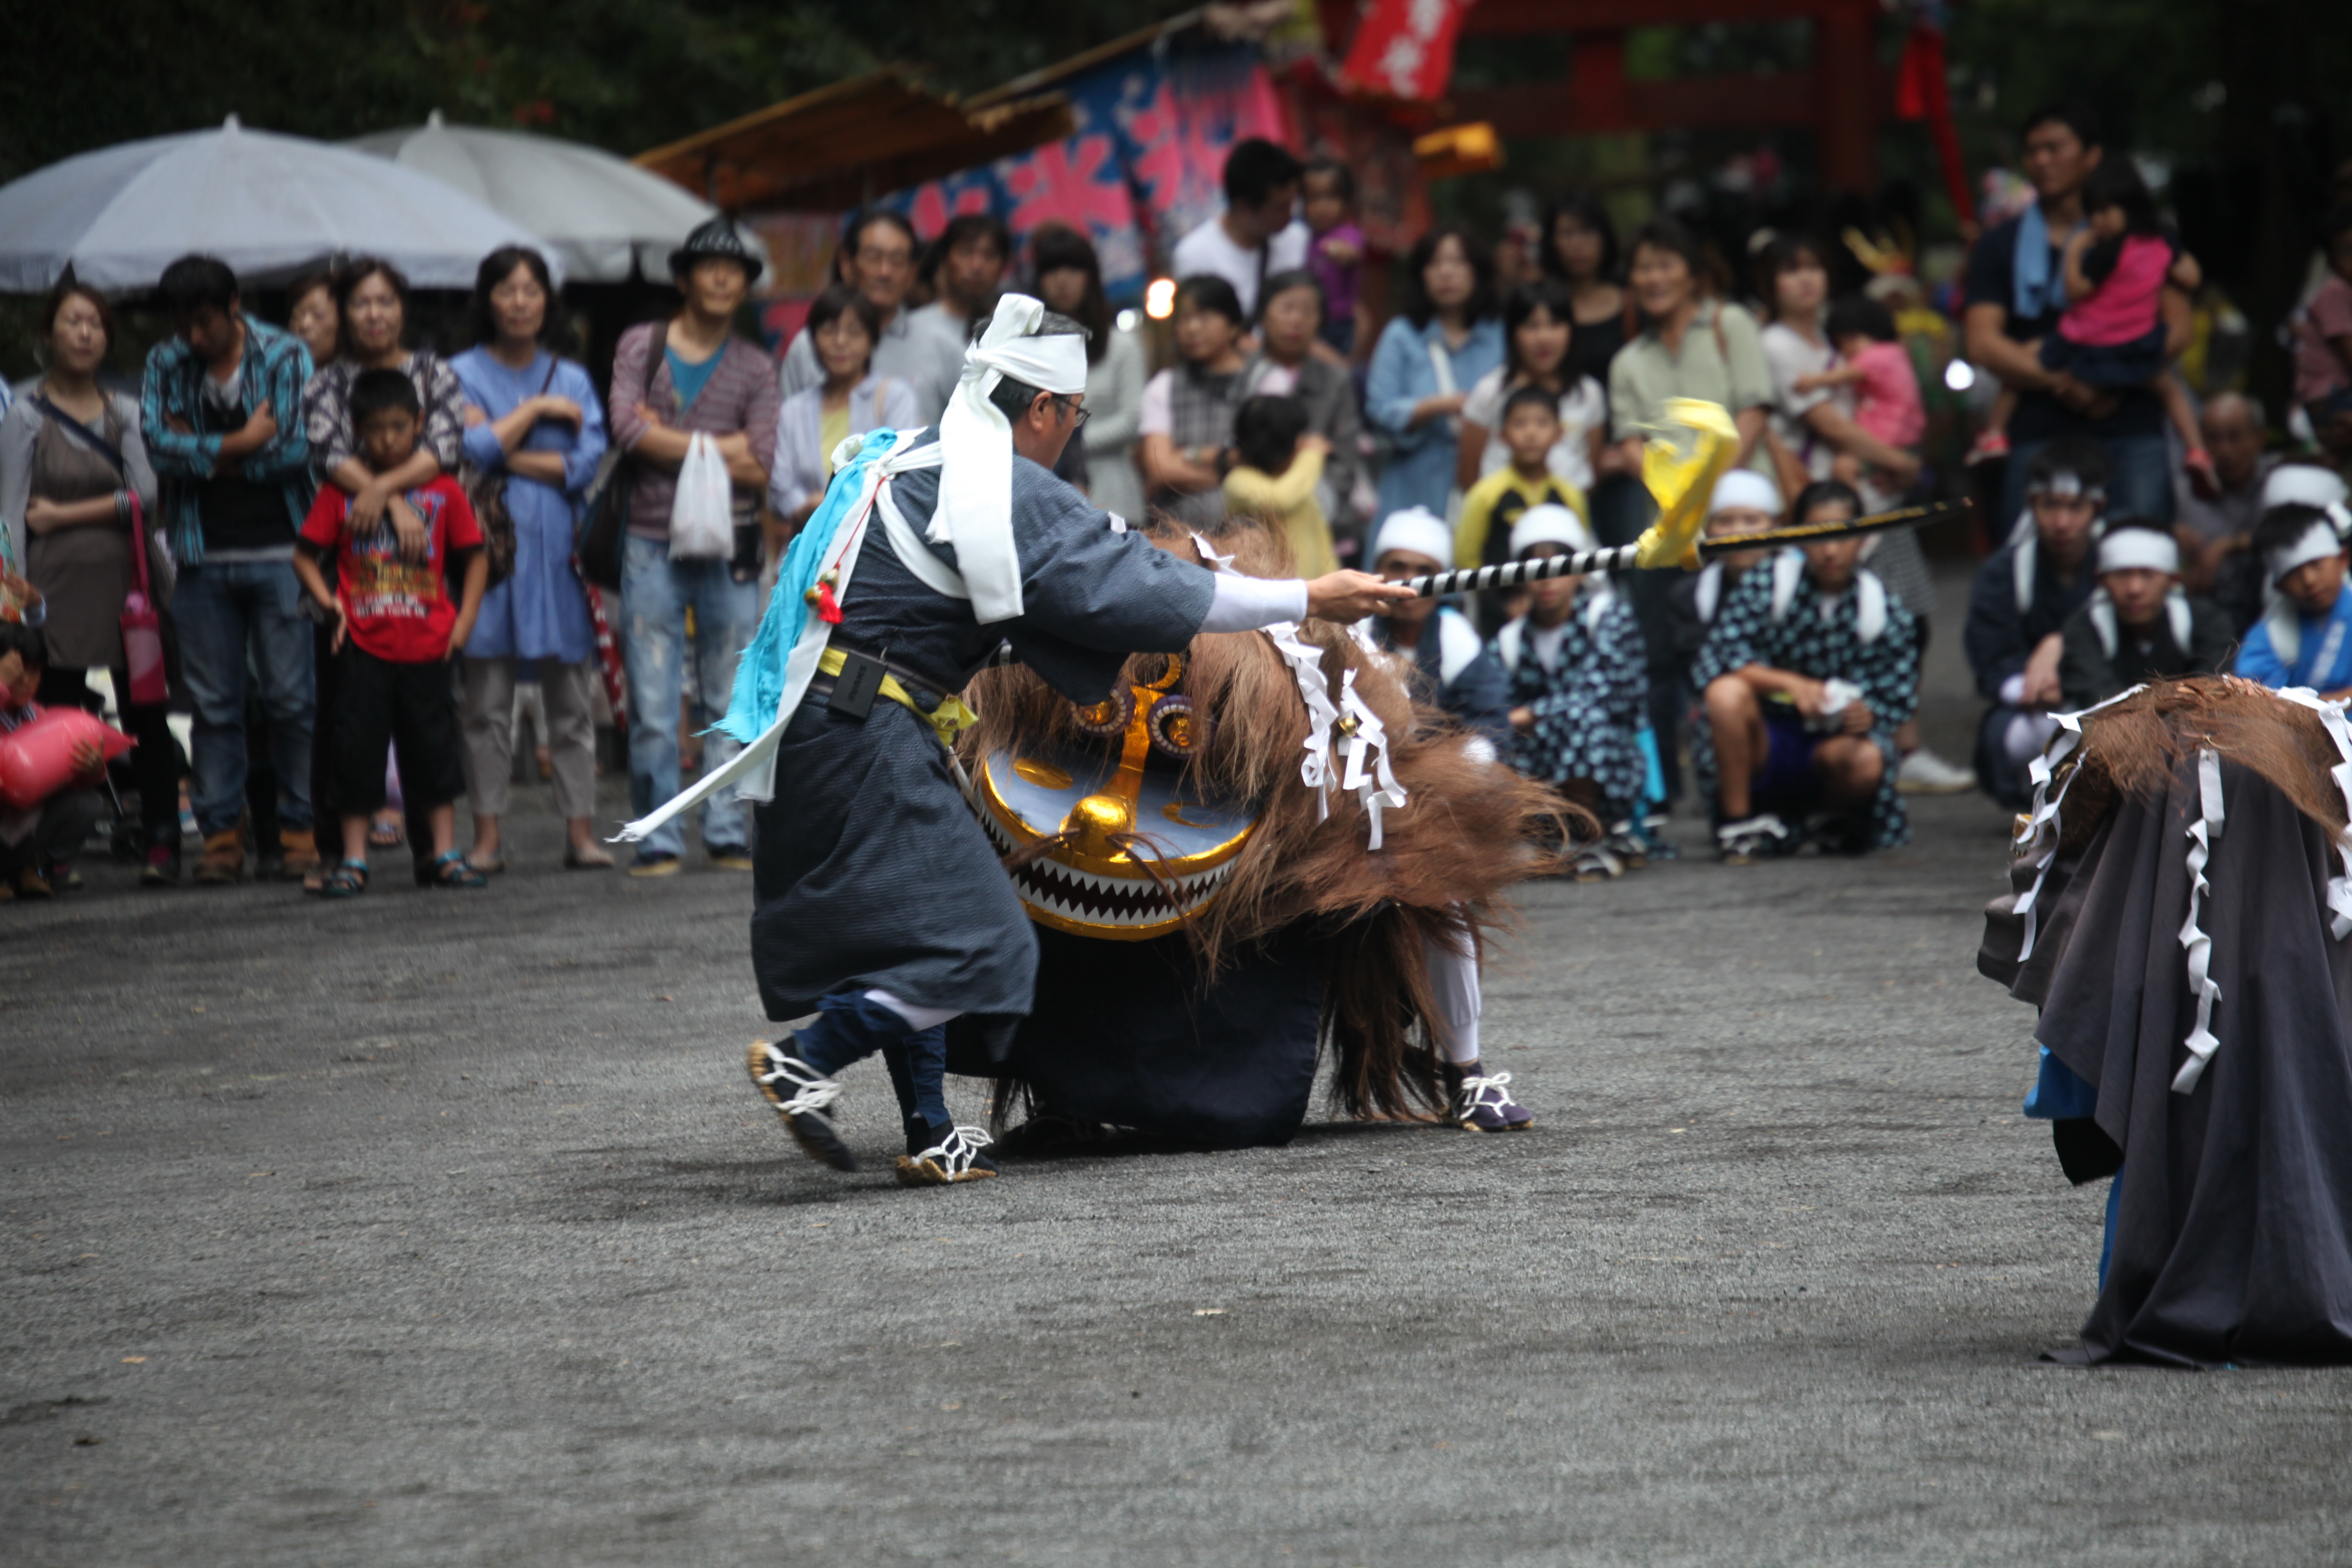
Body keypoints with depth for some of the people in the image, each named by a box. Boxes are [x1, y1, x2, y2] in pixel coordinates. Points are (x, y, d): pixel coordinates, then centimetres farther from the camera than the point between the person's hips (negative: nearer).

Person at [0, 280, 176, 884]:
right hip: (62, 582, -2)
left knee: (146, 720, -2)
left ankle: (161, 843, 1)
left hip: (130, 579, 2)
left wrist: (66, 515, -5)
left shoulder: (126, 413, 12)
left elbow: (146, 496, 0)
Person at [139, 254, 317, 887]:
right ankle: (220, 835, 7)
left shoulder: (285, 357, -1)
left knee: (291, 698, -2)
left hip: (278, 553, -2)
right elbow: (158, 443, -7)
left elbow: (296, 448, -12)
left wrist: (202, 452, -7)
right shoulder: (166, 365, 7)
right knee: (214, 705, 3)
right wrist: (242, 445, -12)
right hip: (203, 558, 2)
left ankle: (299, 829, 5)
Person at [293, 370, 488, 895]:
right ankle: (353, 860, 7)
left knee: (434, 746, 6)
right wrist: (329, 602, -9)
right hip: (363, 644, -1)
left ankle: (446, 856, 13)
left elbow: (476, 556, 9)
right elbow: (306, 556, 5)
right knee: (357, 749, 1)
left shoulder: (442, 491, 3)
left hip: (426, 645, 1)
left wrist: (464, 620, 1)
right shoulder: (342, 491, 1)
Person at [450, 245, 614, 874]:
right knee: (487, 698, -2)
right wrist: (535, 410, -5)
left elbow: (588, 464, -1)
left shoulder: (573, 379, 13)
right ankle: (488, 833, 1)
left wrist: (510, 456, -7)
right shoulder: (463, 375, 6)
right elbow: (473, 451, -10)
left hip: (559, 545, 2)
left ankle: (581, 831, 5)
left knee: (571, 699, 2)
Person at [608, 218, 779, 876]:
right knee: (653, 709, -3)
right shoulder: (640, 347, 6)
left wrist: (667, 441, -7)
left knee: (733, 701, 2)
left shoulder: (754, 369, 9)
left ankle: (728, 834, 8)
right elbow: (628, 428, -9)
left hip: (728, 550, 1)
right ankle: (659, 840, 2)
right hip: (653, 546, -1)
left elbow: (761, 468, -3)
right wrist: (720, 448, -7)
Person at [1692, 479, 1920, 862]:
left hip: (1831, 743, 1)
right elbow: (1715, 659, -18)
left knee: (1867, 762, -34)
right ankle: (1738, 824, -14)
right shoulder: (1768, 584, -7)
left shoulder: (1882, 611, -2)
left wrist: (1868, 715, -27)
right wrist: (1790, 683, -31)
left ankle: (1834, 822, 6)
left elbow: (1896, 699, -2)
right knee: (1727, 693, -33)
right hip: (1762, 742, -1)